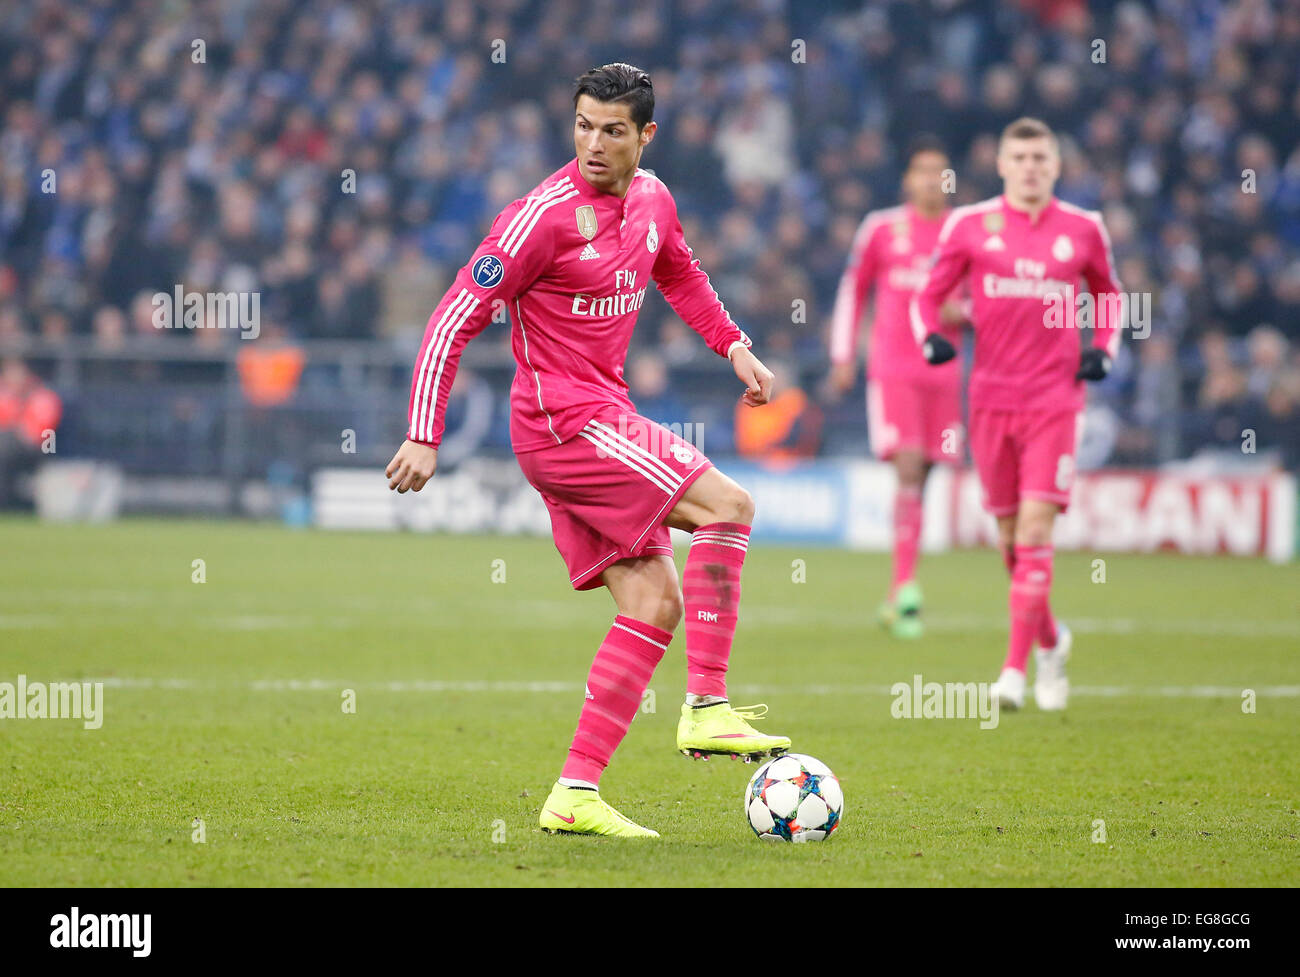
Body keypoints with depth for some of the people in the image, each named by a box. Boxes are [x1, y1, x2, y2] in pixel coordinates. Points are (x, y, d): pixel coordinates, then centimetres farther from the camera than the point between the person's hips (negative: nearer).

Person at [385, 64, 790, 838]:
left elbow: (680, 276, 32)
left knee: (655, 603, 1)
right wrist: (425, 435, -19)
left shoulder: (652, 200, 8)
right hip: (563, 419, -8)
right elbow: (456, 318, -15)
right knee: (728, 505, -16)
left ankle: (576, 795, 0)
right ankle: (708, 709, -15)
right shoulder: (546, 215, -16)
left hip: (602, 418, 8)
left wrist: (735, 347, 23)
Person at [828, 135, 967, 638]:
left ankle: (897, 599, 15)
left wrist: (961, 312, -7)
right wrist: (842, 355, 8)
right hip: (891, 367, -3)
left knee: (922, 477, 5)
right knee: (908, 468, -18)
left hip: (942, 369, 3)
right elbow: (852, 289, 12)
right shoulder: (881, 229, 3)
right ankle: (905, 585, -24)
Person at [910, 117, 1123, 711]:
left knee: (1035, 528, -13)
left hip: (1055, 400, -1)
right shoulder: (969, 226, 4)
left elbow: (1109, 294, 22)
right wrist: (931, 337, -11)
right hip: (991, 395, 1)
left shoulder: (1083, 230, 6)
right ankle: (1050, 641, 31)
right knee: (1009, 534, 7)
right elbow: (928, 295, 10)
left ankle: (1016, 670, -15)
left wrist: (1103, 349, 5)